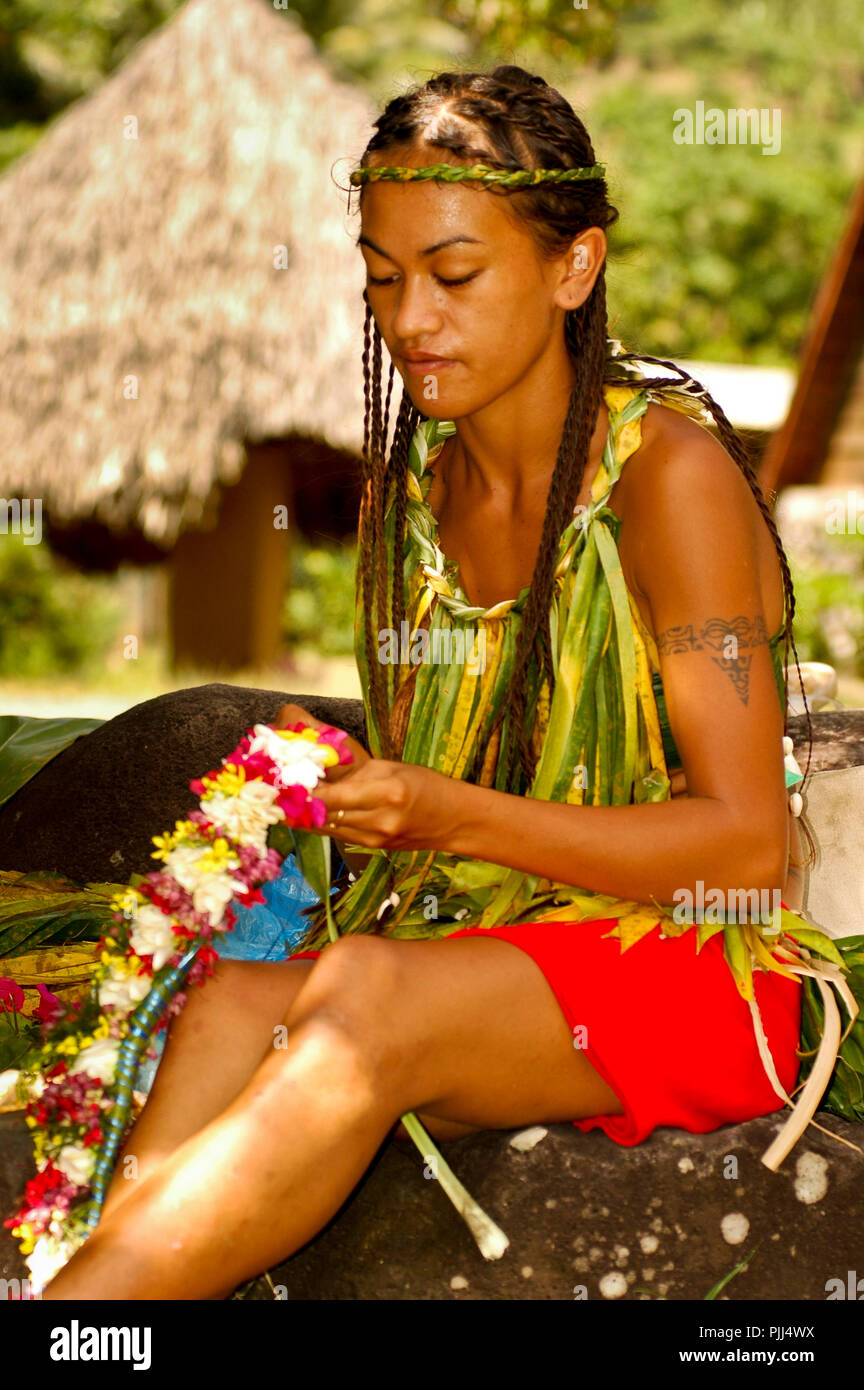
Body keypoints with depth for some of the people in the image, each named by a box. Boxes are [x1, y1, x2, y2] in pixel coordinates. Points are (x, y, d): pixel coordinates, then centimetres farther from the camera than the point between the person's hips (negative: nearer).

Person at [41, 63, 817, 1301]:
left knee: (368, 999, -34)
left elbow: (748, 847, -14)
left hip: (682, 973, -5)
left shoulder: (669, 475, -10)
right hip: (468, 952, 6)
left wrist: (453, 817, -23)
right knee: (230, 1003, -27)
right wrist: (328, 801, -8)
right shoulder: (405, 486, 10)